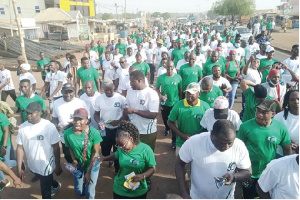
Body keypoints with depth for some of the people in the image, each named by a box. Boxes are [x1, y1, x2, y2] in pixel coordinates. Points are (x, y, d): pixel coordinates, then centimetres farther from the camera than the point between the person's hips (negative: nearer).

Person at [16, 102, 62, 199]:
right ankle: (56, 185, 61)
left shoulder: (49, 126, -23)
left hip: (47, 164, -5)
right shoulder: (22, 127, -11)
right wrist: (19, 168, -1)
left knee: (45, 189, 12)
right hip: (32, 165, 5)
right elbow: (20, 148, -4)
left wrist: (58, 166, -7)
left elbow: (56, 148, -14)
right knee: (46, 182, 29)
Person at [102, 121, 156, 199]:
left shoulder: (145, 150, -22)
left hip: (139, 192, -2)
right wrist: (103, 159, 14)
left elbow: (152, 168, -15)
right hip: (120, 189, 3)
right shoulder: (121, 149, -10)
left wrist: (142, 176, -31)